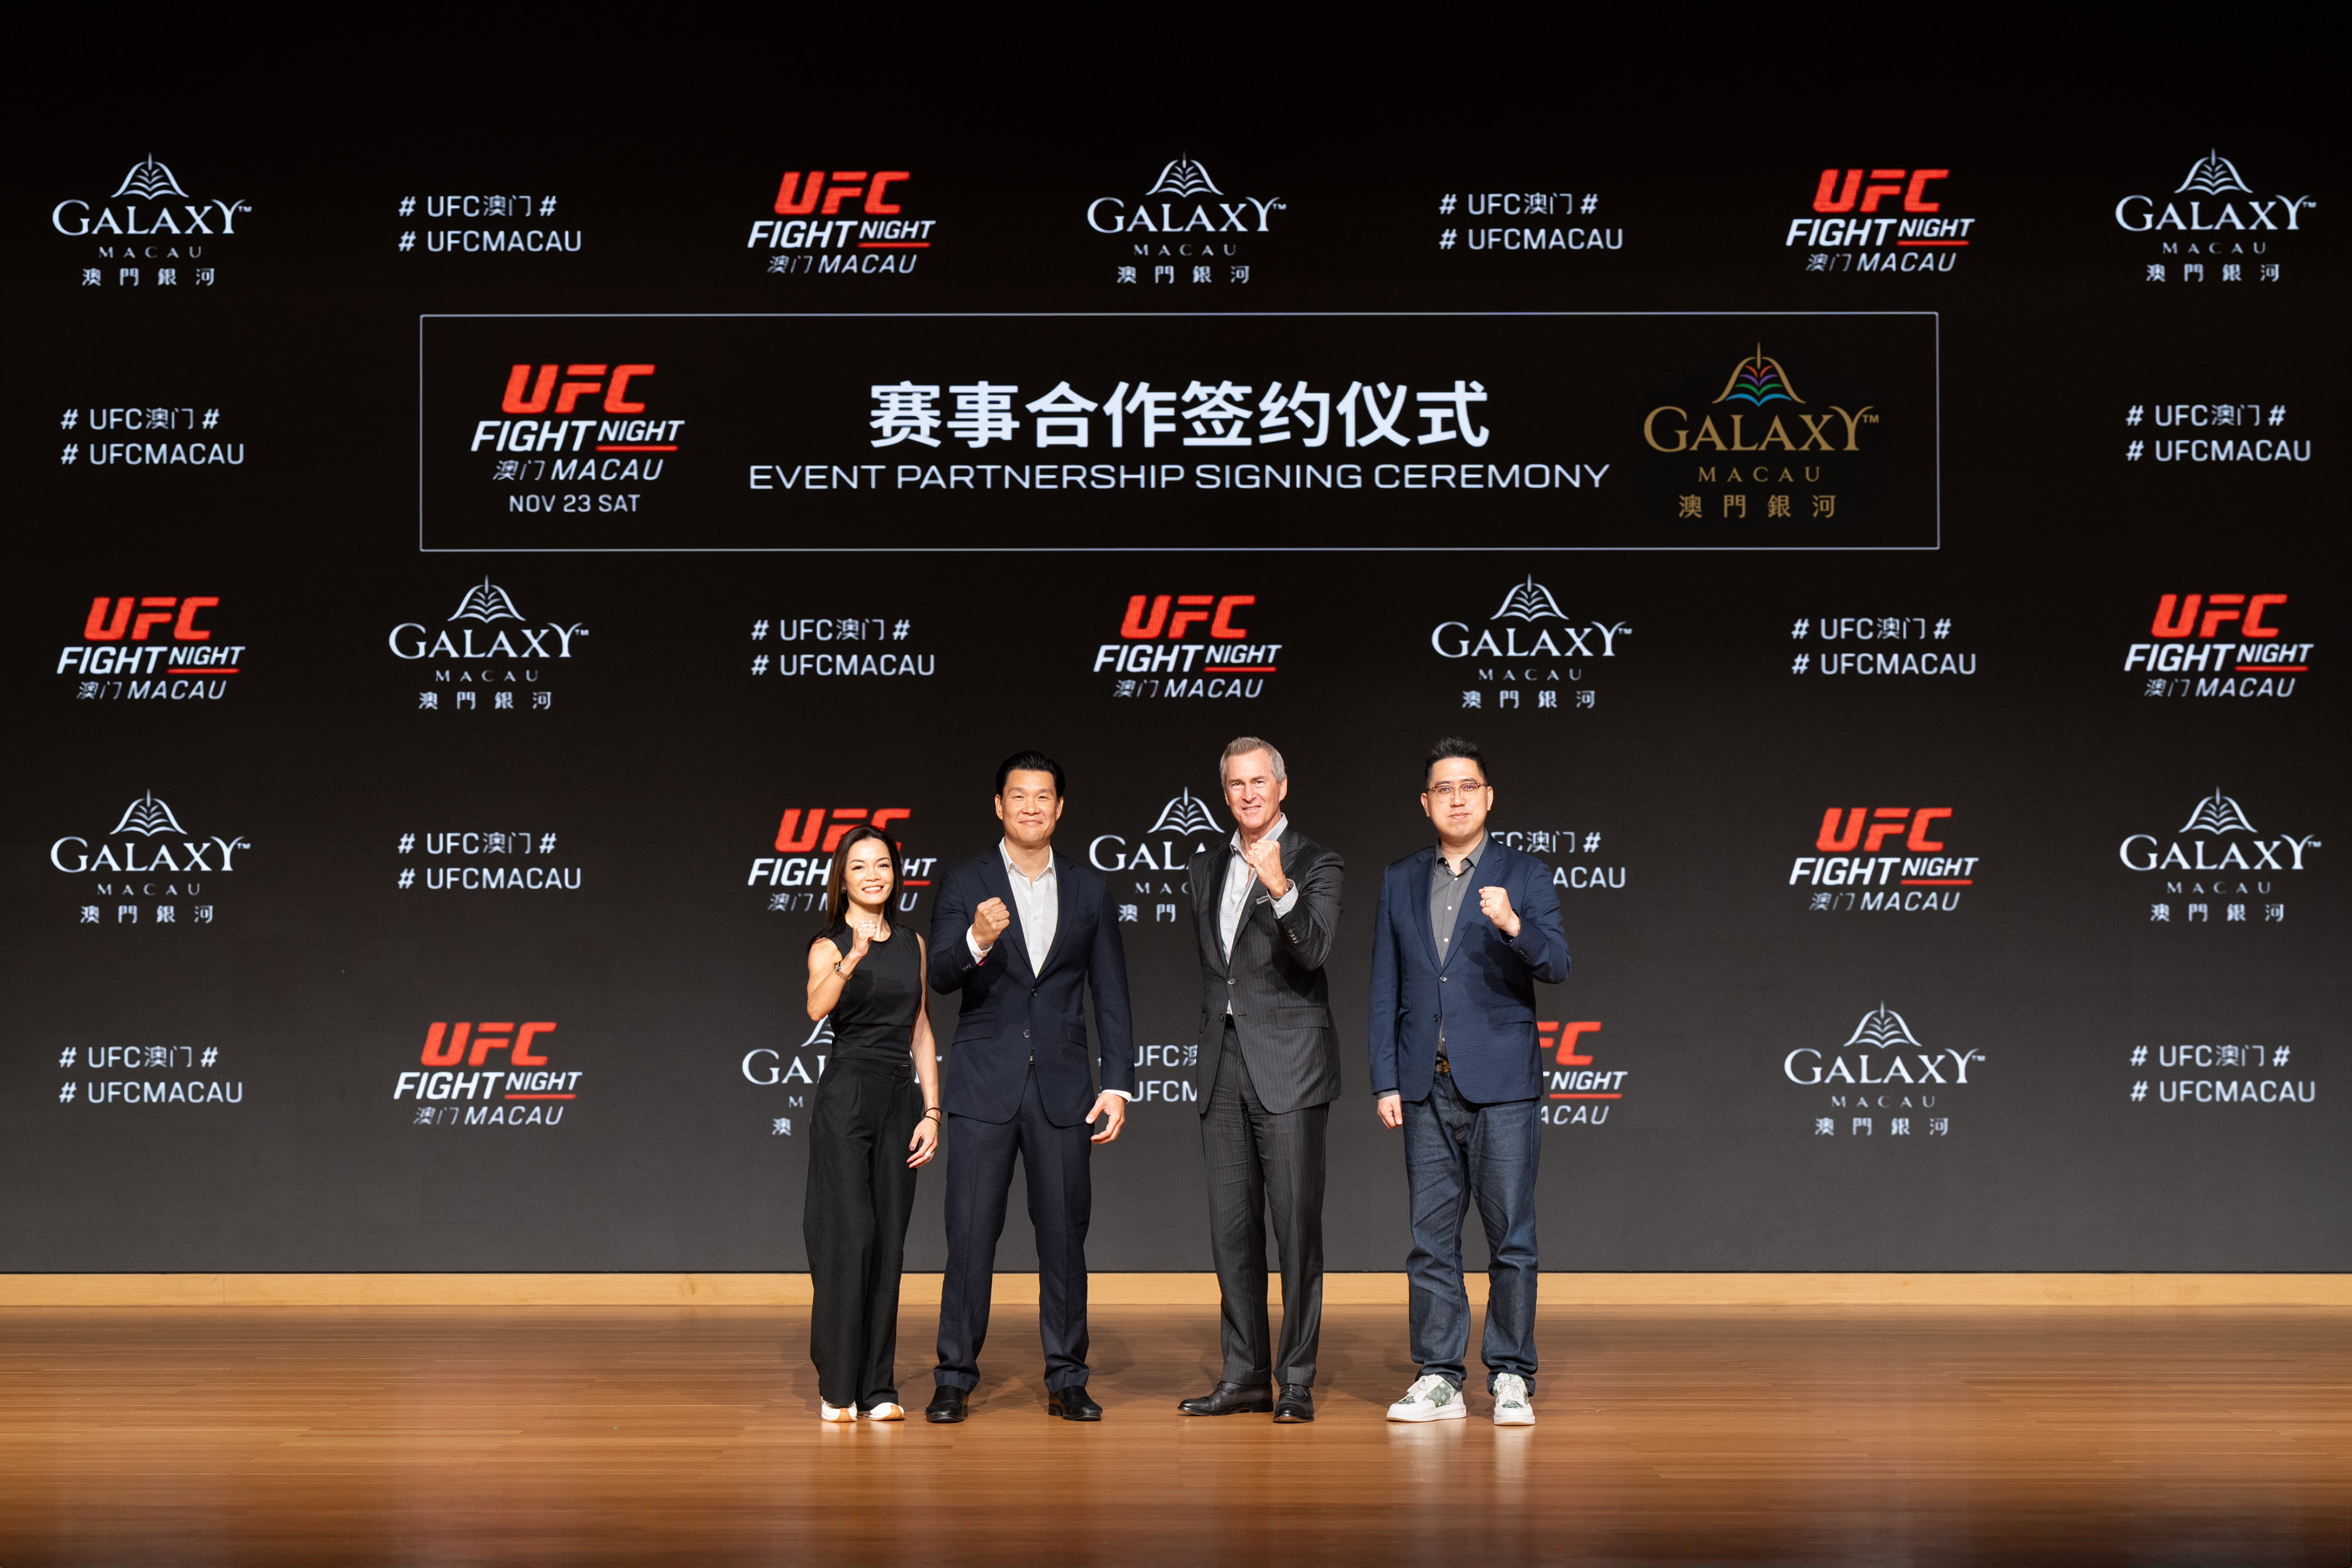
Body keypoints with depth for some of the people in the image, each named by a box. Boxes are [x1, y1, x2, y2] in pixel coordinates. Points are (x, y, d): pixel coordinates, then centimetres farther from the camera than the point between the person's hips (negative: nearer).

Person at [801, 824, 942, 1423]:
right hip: (846, 1096, -5)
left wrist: (931, 1112, 6)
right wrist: (852, 960, -41)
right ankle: (837, 1389, -3)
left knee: (889, 1241, 4)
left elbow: (921, 1034, 14)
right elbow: (817, 1007, -24)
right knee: (849, 1236, -9)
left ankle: (878, 1388, 8)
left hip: (900, 1098, 5)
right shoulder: (828, 946, -3)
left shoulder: (912, 945, 13)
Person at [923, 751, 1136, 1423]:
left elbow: (1110, 992, 9)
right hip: (984, 1086, -2)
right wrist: (977, 942, -33)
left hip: (1061, 1087, 2)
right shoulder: (966, 884, 1)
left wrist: (1118, 1084, 2)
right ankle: (954, 1378, 5)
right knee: (970, 1235, -3)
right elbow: (940, 975, -12)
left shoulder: (1089, 887, 8)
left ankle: (1066, 1380, 13)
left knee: (1064, 1234, 5)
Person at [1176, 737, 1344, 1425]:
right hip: (1225, 1064, 6)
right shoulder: (1208, 870, 17)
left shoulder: (1315, 864, -2)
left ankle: (1298, 1379, -2)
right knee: (1231, 1226, 7)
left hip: (1289, 1064, -6)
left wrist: (1281, 888, -35)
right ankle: (1246, 1374, 13)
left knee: (1296, 1224, -6)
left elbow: (1313, 949, -19)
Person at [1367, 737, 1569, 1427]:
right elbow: (1385, 988, 11)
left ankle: (1511, 1377, 5)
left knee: (1511, 1236, -2)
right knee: (1431, 1239, 4)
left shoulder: (1524, 876, 2)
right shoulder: (1400, 881, 11)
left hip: (1502, 1084, -3)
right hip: (1427, 1087, 3)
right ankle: (1438, 1378, 10)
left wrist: (1513, 925, -29)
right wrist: (1385, 1081, 4)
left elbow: (1555, 965, -9)